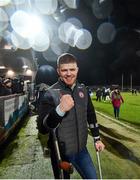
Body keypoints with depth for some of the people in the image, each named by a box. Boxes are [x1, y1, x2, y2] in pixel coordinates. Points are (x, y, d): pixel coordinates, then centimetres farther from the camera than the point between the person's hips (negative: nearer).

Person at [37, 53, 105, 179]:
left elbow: (91, 115, 11)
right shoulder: (51, 93, -17)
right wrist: (60, 110, -39)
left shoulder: (82, 89, -1)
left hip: (81, 149, 5)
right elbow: (42, 128, -24)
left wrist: (97, 138, 11)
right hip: (60, 152, -4)